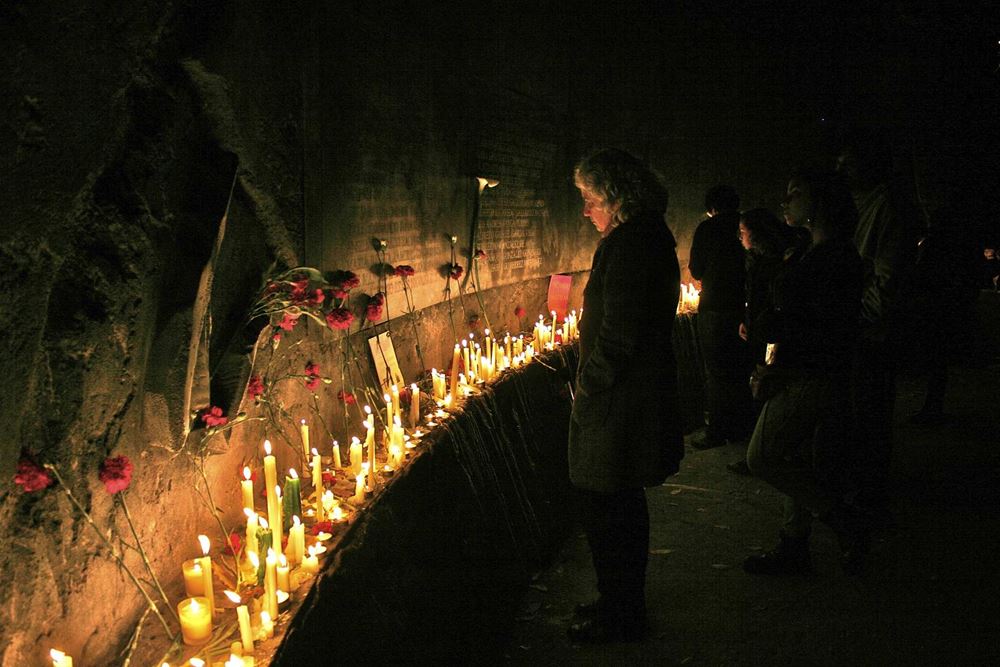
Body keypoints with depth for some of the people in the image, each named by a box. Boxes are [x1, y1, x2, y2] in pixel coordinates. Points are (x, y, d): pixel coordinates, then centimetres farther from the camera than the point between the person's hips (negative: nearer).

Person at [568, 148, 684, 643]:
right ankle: (626, 602, 36)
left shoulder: (625, 246, -20)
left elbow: (616, 336, -25)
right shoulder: (652, 240, 12)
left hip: (618, 404, -11)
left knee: (605, 510, 2)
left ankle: (619, 615, 16)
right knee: (624, 505, 21)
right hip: (644, 393, 11)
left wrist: (587, 388, -14)